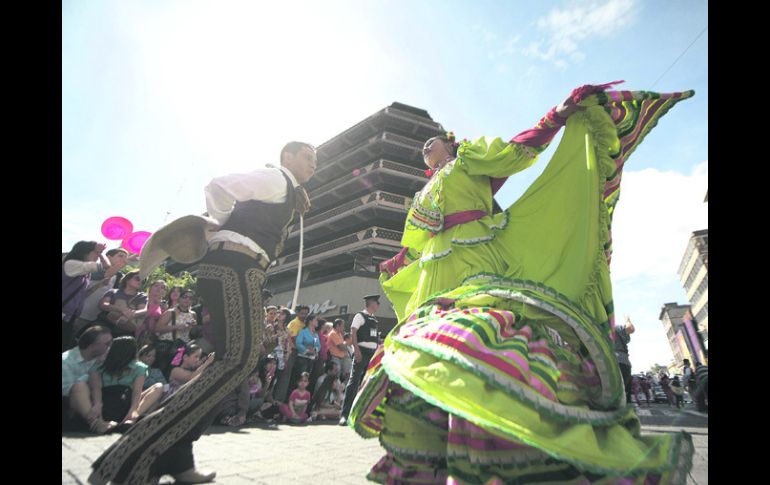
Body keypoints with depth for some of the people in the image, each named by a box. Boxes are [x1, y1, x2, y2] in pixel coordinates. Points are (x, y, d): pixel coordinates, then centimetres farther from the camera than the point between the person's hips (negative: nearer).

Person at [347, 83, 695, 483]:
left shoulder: (469, 158, 18)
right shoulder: (424, 195, 33)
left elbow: (517, 151, 8)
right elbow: (413, 249, 37)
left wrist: (564, 112, 3)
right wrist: (391, 267, 46)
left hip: (482, 266, -7)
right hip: (438, 282, 7)